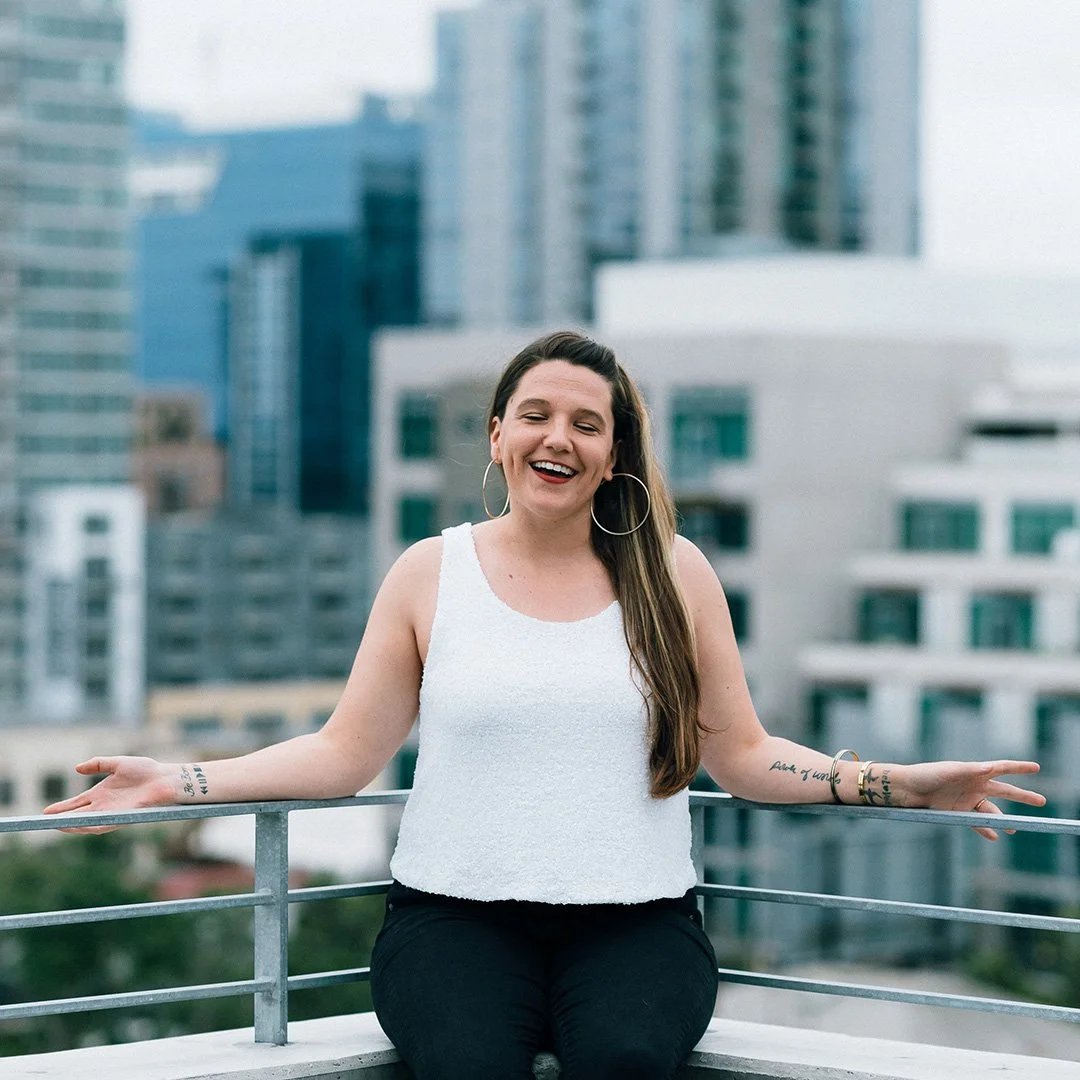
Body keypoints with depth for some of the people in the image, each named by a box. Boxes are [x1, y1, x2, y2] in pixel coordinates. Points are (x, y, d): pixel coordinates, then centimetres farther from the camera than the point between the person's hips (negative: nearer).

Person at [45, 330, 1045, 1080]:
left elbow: (741, 756, 12)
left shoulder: (673, 575, 10)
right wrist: (177, 781, -1)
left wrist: (906, 784, 2)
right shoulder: (429, 575, 9)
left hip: (635, 917, 1)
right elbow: (346, 752, 9)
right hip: (454, 913, 0)